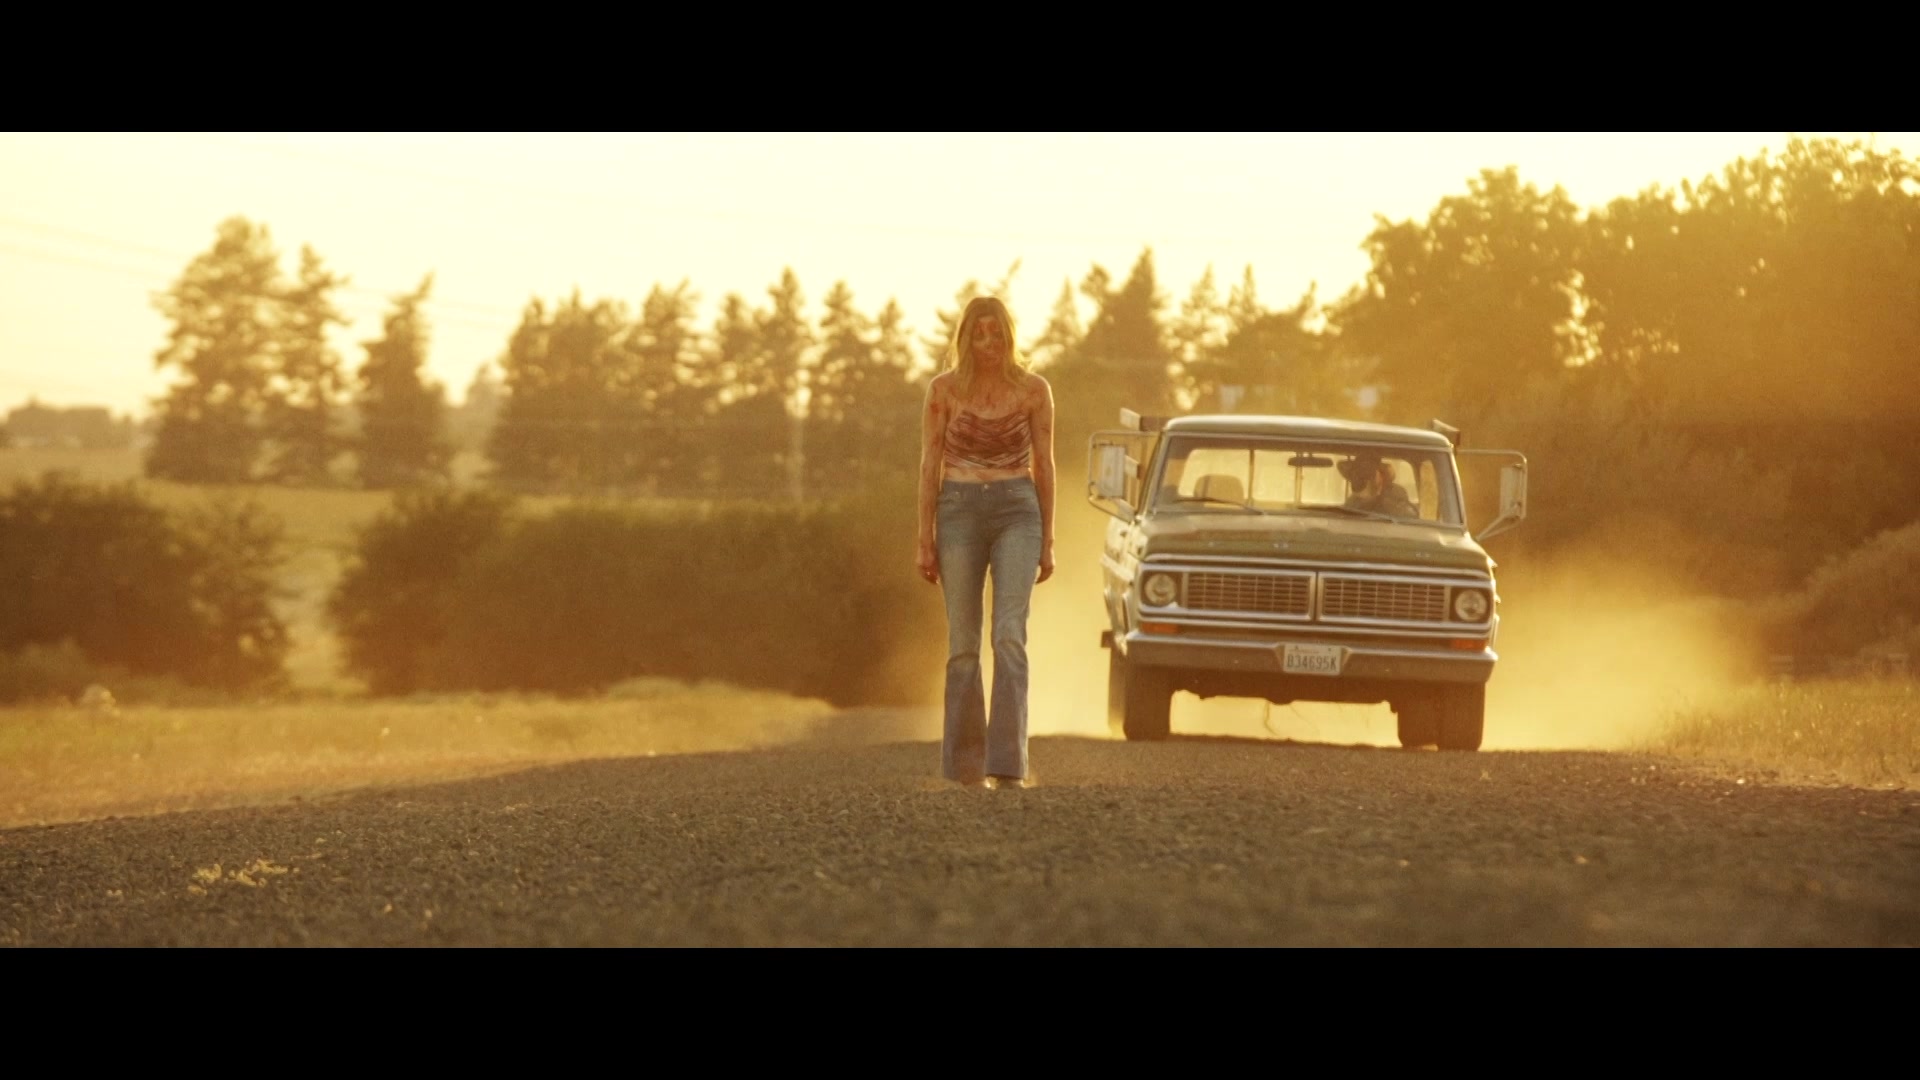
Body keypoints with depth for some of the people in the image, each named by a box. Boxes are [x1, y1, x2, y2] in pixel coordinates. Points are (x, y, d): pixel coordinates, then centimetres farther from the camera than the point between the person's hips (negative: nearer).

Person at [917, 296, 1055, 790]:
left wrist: (1047, 542, 4)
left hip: (1016, 512, -1)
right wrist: (925, 541, -1)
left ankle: (1007, 765, -20)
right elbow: (930, 465, 3)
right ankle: (966, 763, 12)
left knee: (1010, 637, -15)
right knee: (964, 644, 2)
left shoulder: (1034, 390, 2)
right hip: (959, 513, 1)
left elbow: (1044, 466, 5)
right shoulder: (944, 389, 2)